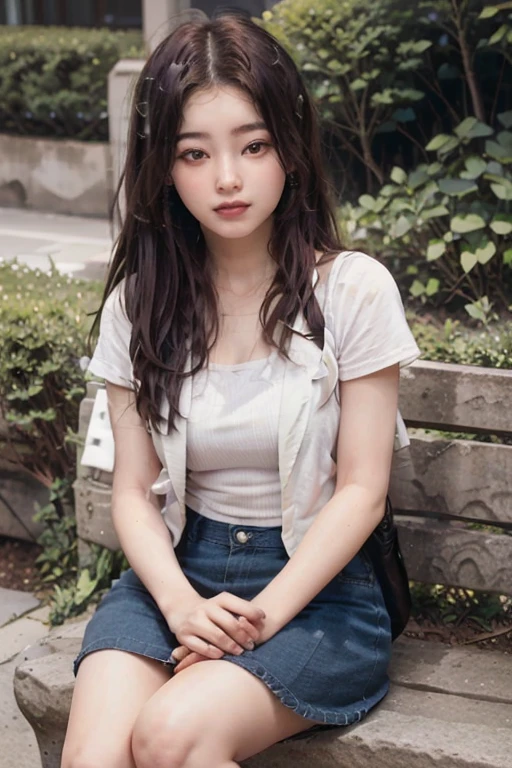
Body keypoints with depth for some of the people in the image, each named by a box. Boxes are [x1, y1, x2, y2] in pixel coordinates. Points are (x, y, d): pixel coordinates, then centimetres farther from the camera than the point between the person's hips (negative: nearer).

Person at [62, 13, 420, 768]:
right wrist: (182, 604, -17)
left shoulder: (352, 290, -7)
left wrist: (263, 615, -17)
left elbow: (361, 490, -7)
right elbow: (135, 490, 2)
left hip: (316, 583, -2)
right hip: (178, 568, 3)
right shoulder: (138, 304, 3)